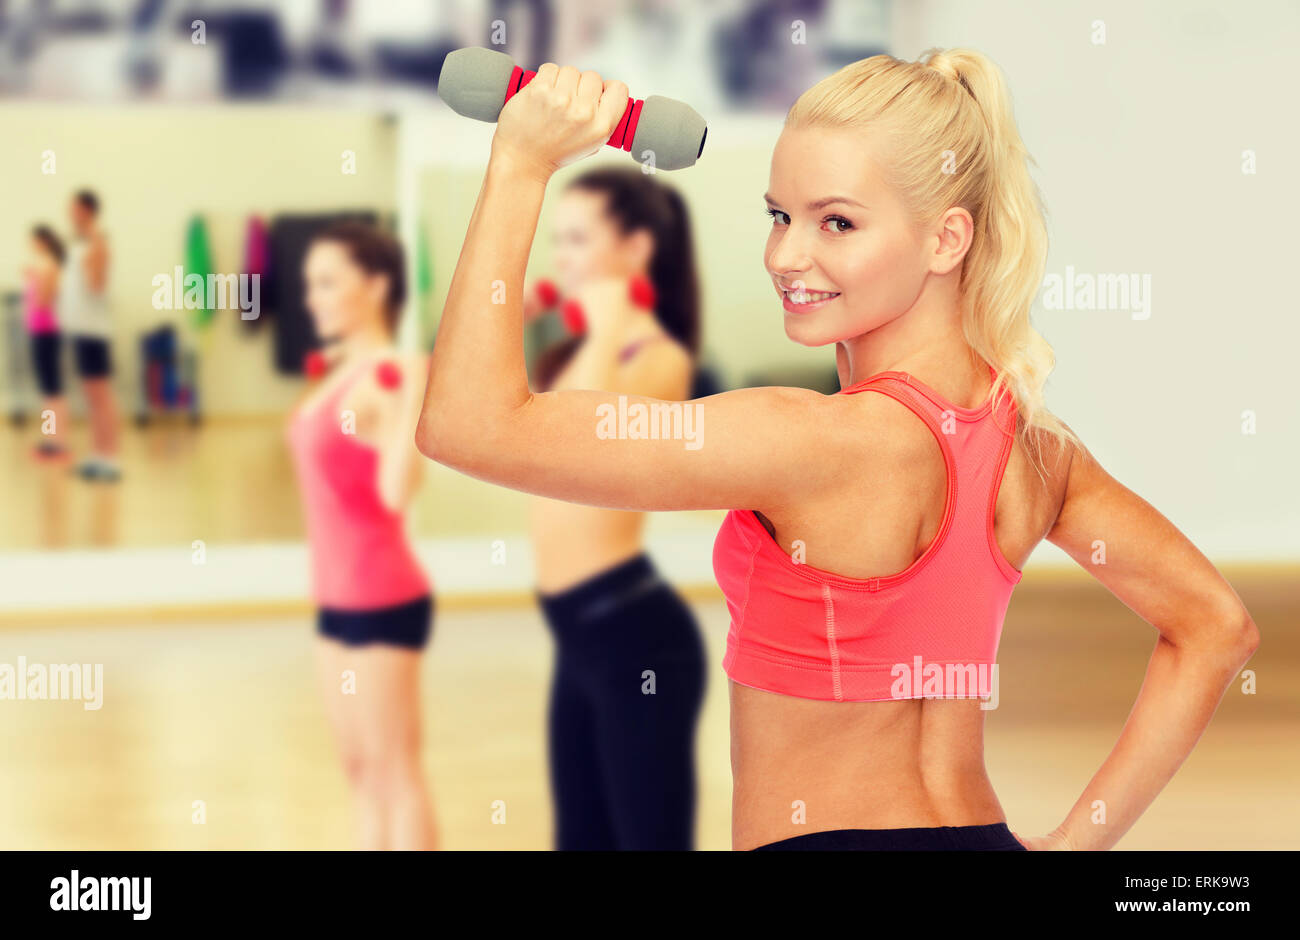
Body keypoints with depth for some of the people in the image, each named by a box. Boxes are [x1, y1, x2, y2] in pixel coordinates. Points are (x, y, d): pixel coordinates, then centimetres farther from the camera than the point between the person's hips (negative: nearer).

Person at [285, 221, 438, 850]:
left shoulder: (387, 379, -19)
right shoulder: (341, 375, 9)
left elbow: (395, 491, -31)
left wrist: (417, 395, -40)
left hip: (384, 602, -10)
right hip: (339, 599, 10)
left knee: (397, 772, -1)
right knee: (359, 767, 16)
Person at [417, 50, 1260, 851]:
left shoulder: (823, 445, -23)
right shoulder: (1030, 442, 0)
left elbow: (471, 426, -23)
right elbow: (1218, 625, 10)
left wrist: (522, 165, -15)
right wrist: (1076, 839, 6)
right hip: (979, 835, 8)